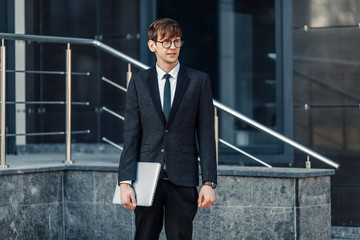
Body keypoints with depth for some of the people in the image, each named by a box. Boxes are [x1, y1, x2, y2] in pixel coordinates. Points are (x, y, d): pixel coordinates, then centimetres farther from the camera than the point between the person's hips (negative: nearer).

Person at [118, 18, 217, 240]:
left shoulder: (199, 81, 4)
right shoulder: (139, 82, 7)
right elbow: (131, 135, 3)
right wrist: (125, 181, -6)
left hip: (183, 180, -1)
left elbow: (206, 135, 2)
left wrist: (209, 182, -5)